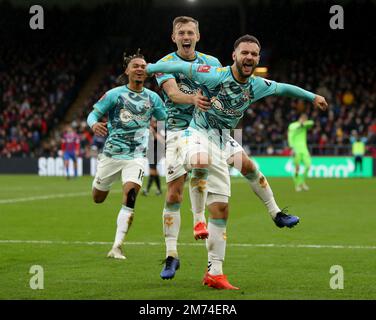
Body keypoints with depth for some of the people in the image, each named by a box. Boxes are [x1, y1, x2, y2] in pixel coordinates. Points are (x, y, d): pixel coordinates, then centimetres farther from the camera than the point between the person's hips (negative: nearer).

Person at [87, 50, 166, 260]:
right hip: (112, 153, 0)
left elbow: (166, 120, 17)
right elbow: (93, 114, -2)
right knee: (98, 198, 12)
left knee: (130, 198, -20)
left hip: (136, 156, 0)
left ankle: (117, 247, -17)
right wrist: (94, 124, -24)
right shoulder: (114, 94, -2)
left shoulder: (152, 98, 6)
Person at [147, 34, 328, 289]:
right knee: (200, 162, -43)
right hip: (198, 132, -5)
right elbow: (180, 66, -8)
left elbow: (284, 88, 19)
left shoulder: (258, 86, 1)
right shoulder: (215, 75, -16)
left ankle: (214, 272, 8)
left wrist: (313, 96, 30)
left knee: (222, 208, 3)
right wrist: (148, 69, -4)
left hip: (221, 143, 5)